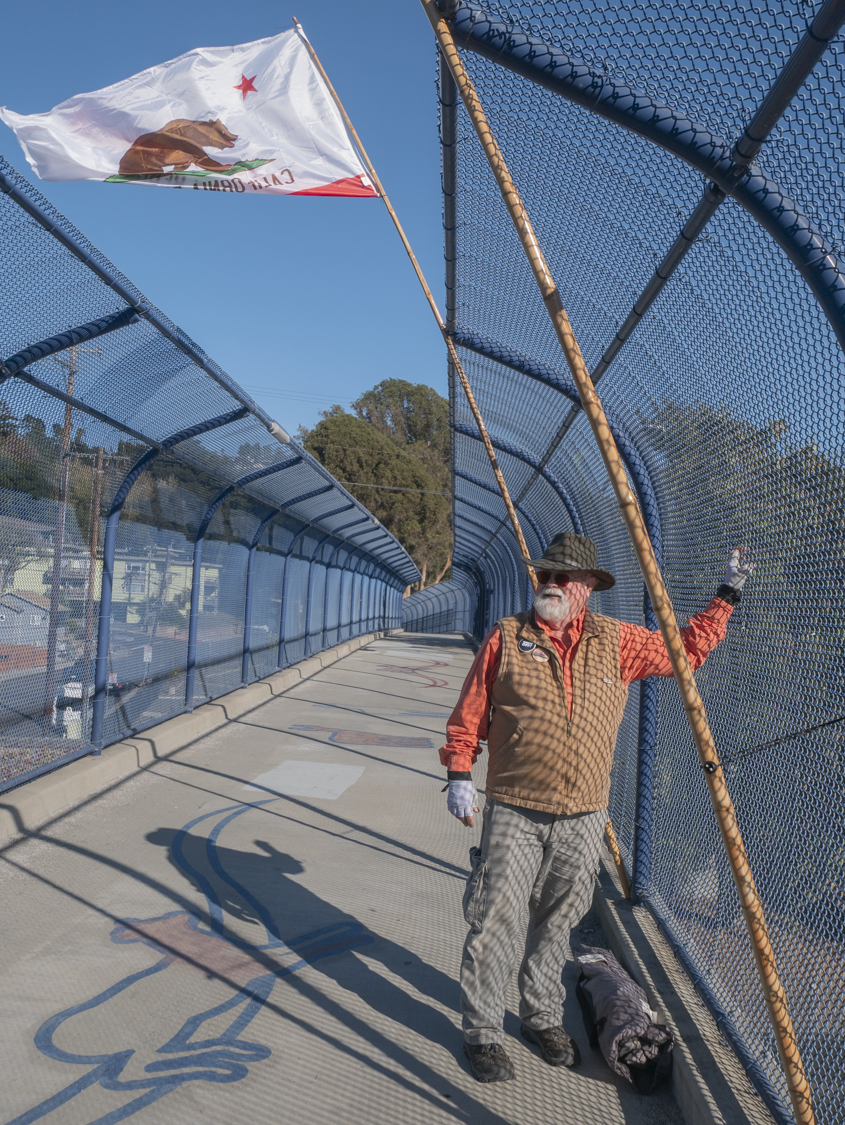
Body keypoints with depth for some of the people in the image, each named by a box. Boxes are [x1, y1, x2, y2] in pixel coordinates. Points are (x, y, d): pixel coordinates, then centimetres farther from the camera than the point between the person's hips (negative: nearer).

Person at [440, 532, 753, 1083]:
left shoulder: (617, 642, 4)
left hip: (583, 818, 2)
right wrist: (460, 773, -5)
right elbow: (469, 713, 2)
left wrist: (727, 597, 13)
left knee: (557, 925, 16)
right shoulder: (506, 637, -1)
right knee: (496, 922, 0)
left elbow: (686, 649, 15)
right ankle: (482, 1031, 19)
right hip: (513, 813, -2)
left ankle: (543, 1017, 37)